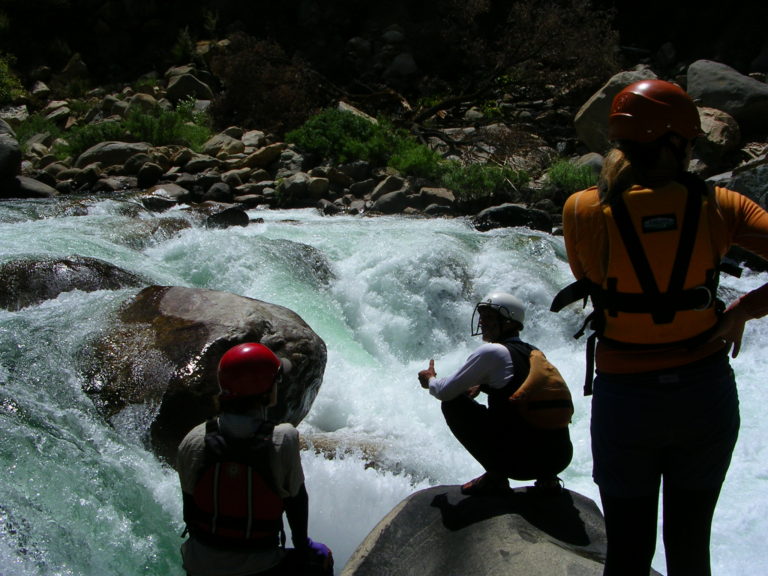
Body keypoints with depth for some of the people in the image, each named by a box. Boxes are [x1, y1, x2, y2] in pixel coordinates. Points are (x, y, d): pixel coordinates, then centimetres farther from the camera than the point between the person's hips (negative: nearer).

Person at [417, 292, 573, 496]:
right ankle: (546, 477, 18)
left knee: (452, 403, 4)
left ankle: (495, 476, 3)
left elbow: (445, 392, -4)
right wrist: (481, 385, 24)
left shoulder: (492, 351, -7)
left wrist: (431, 380, 18)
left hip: (521, 461, -7)